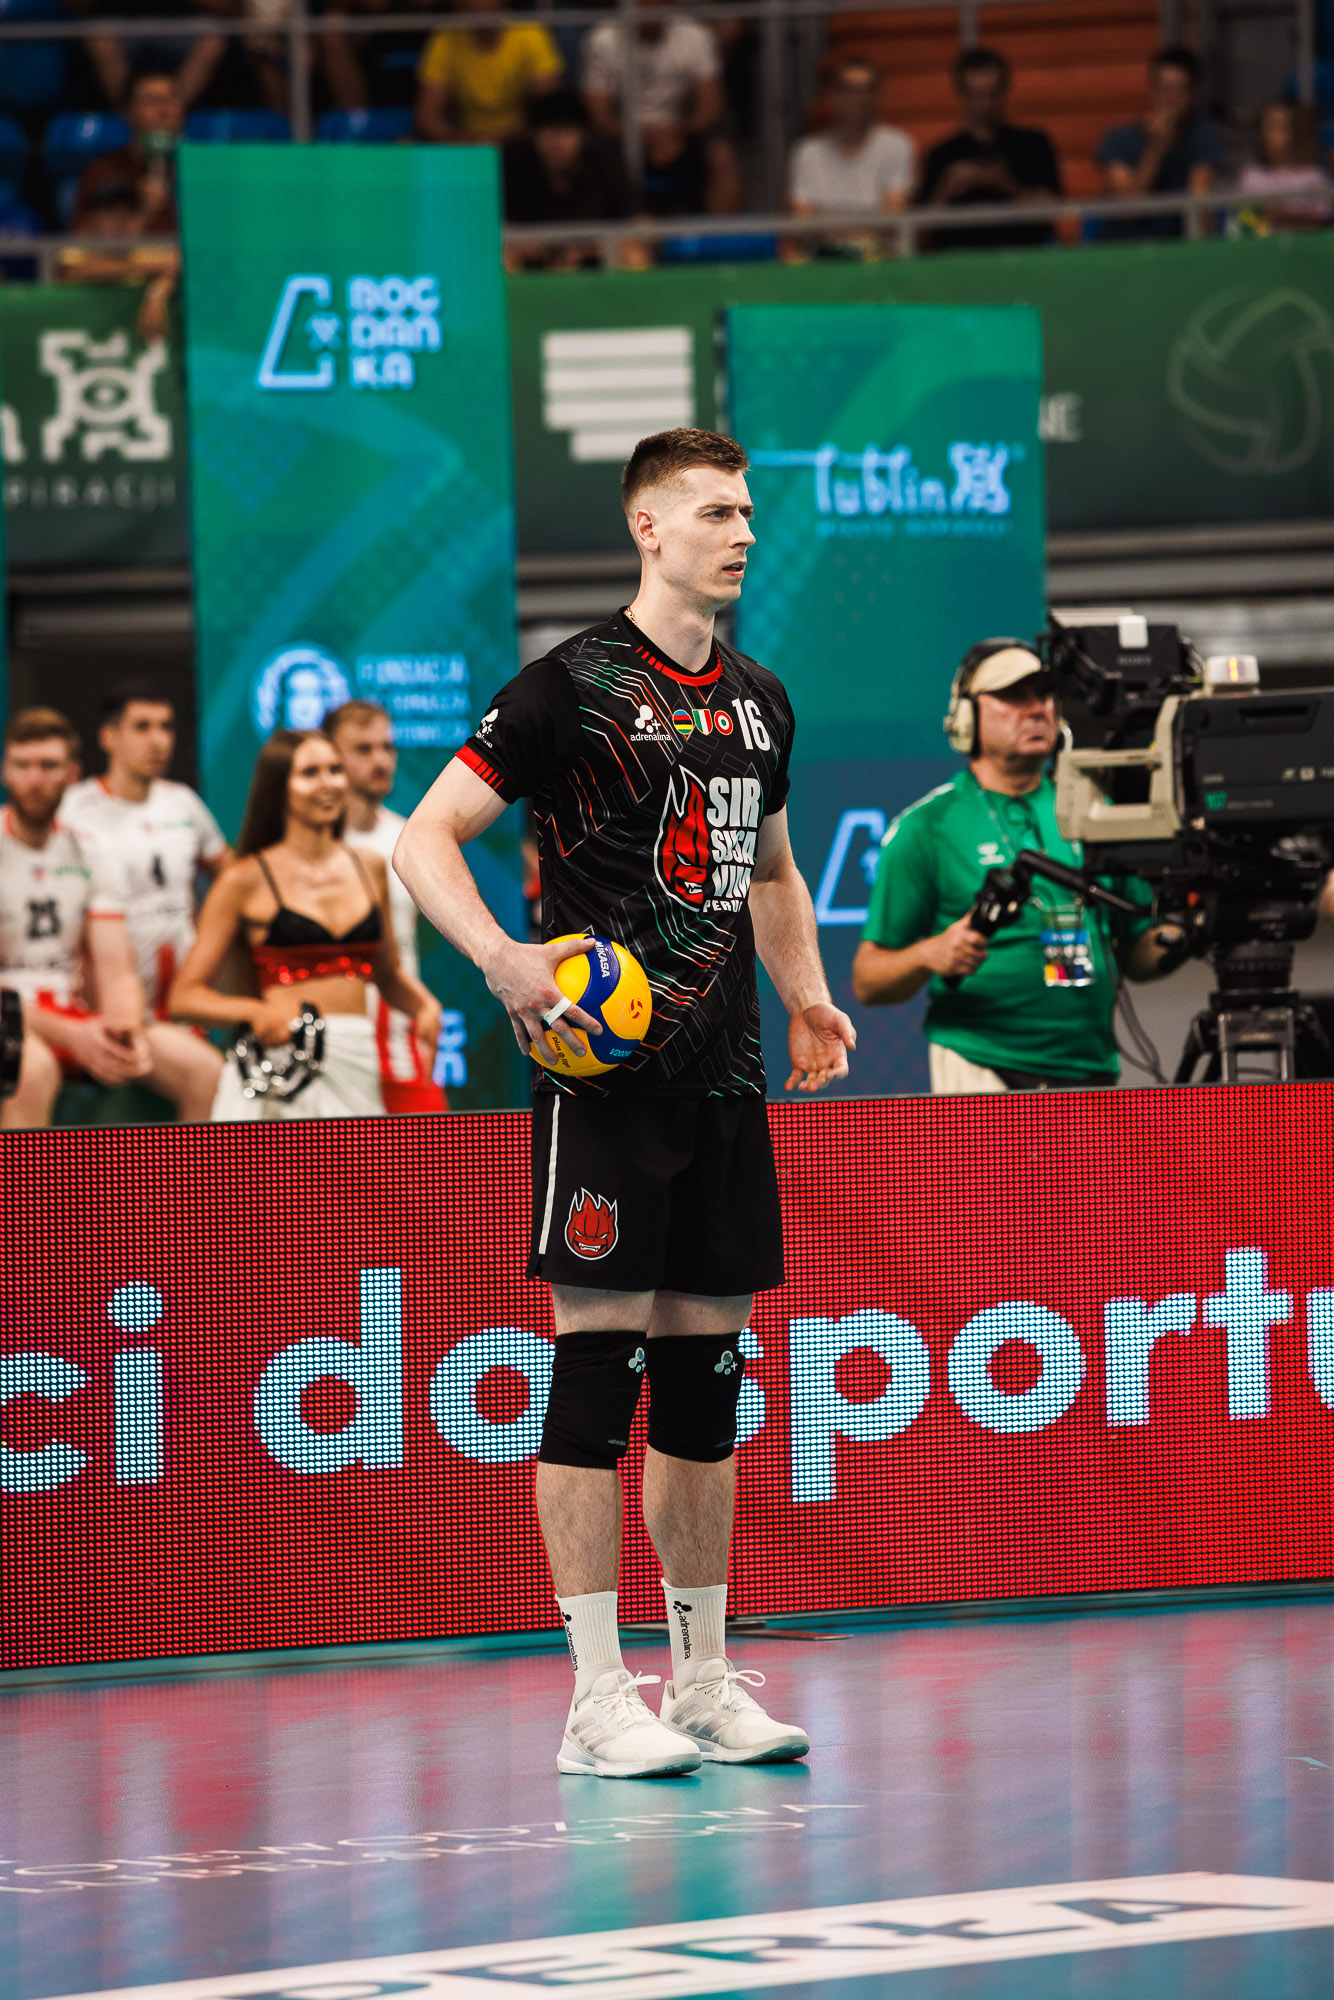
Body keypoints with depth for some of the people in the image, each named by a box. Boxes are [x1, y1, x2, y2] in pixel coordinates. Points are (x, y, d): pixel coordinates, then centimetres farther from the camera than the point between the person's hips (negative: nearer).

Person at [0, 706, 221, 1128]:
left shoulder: (92, 853, 10)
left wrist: (128, 1034, -19)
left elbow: (117, 974, 4)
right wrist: (73, 1035, -25)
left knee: (203, 1069, -17)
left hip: (74, 1014, 5)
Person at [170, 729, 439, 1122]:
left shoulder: (370, 869, 15)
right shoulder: (247, 880, 1)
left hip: (355, 1072, 4)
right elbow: (185, 996, 0)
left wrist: (424, 1005, 4)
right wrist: (256, 1012, -17)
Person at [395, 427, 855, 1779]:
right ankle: (597, 1702, -5)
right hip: (604, 1066, -7)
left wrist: (806, 995, 13)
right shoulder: (573, 686, -7)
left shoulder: (757, 702, 15)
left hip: (721, 1075, 7)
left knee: (705, 1378, 9)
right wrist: (505, 960, -24)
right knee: (598, 1370, -7)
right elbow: (424, 835, -9)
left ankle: (704, 1680, 16)